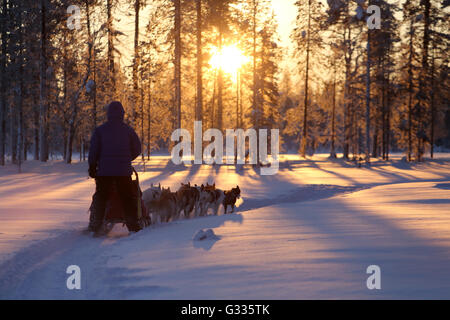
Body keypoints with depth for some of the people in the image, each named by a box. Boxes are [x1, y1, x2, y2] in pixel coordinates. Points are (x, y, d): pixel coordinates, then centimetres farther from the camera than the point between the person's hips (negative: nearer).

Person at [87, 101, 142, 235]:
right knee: (128, 198, 8)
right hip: (123, 170, 0)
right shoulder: (128, 130, 1)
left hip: (104, 170, 0)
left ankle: (95, 226, 3)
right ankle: (133, 225, 4)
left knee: (100, 198, 9)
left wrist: (92, 167, 6)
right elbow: (137, 149, 6)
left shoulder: (100, 130, 0)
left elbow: (93, 151, -2)